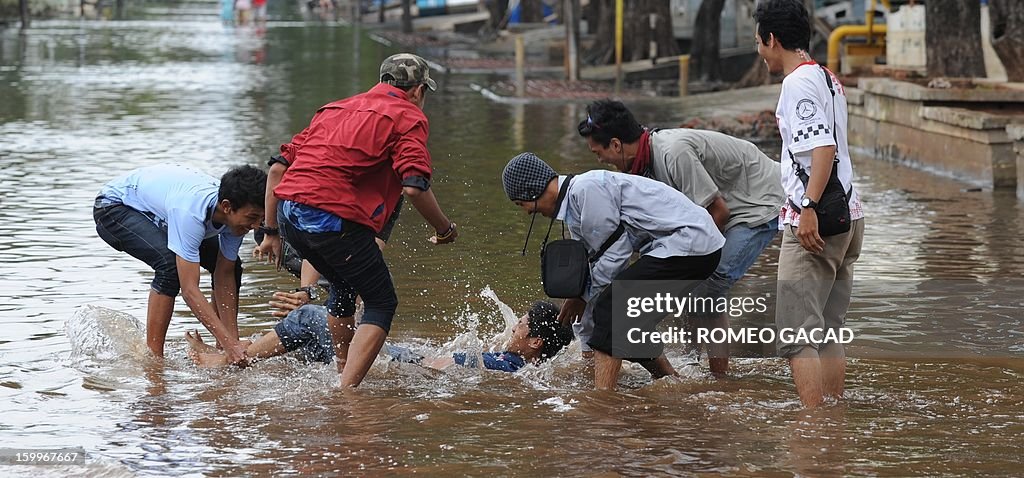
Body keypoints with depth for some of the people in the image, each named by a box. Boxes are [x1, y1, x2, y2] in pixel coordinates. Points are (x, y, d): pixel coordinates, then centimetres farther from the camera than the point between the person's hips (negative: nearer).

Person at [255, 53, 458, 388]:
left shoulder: (336, 109, 26)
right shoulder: (408, 116, 5)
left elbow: (278, 168, 23)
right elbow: (414, 187, -10)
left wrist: (271, 232, 27)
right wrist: (445, 230, 6)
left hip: (289, 212, 7)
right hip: (335, 219, -7)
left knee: (344, 288, 30)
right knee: (382, 303, 6)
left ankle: (344, 372, 42)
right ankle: (346, 391, -6)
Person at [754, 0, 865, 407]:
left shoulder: (799, 83, -11)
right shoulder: (828, 79, 18)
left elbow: (823, 148, -22)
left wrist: (809, 207, -27)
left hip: (814, 223, -10)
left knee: (796, 334, -8)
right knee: (829, 331, 13)